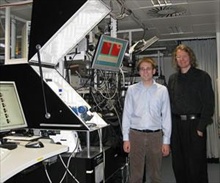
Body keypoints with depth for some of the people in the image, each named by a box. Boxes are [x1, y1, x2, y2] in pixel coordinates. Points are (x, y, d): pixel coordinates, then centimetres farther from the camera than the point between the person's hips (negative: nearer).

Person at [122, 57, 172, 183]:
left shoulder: (162, 90, 1)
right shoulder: (132, 90, 3)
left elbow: (166, 116, 2)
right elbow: (126, 115, 4)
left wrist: (166, 141, 1)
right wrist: (126, 138, 1)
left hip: (155, 135, 0)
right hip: (136, 135, 0)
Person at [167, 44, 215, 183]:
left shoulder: (202, 76, -1)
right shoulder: (173, 78, 12)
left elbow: (208, 103, -6)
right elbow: (169, 103, 12)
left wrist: (201, 126, -13)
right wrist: (170, 124, 3)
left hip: (195, 124, -4)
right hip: (177, 125, 4)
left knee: (197, 164, 2)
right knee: (178, 164, 11)